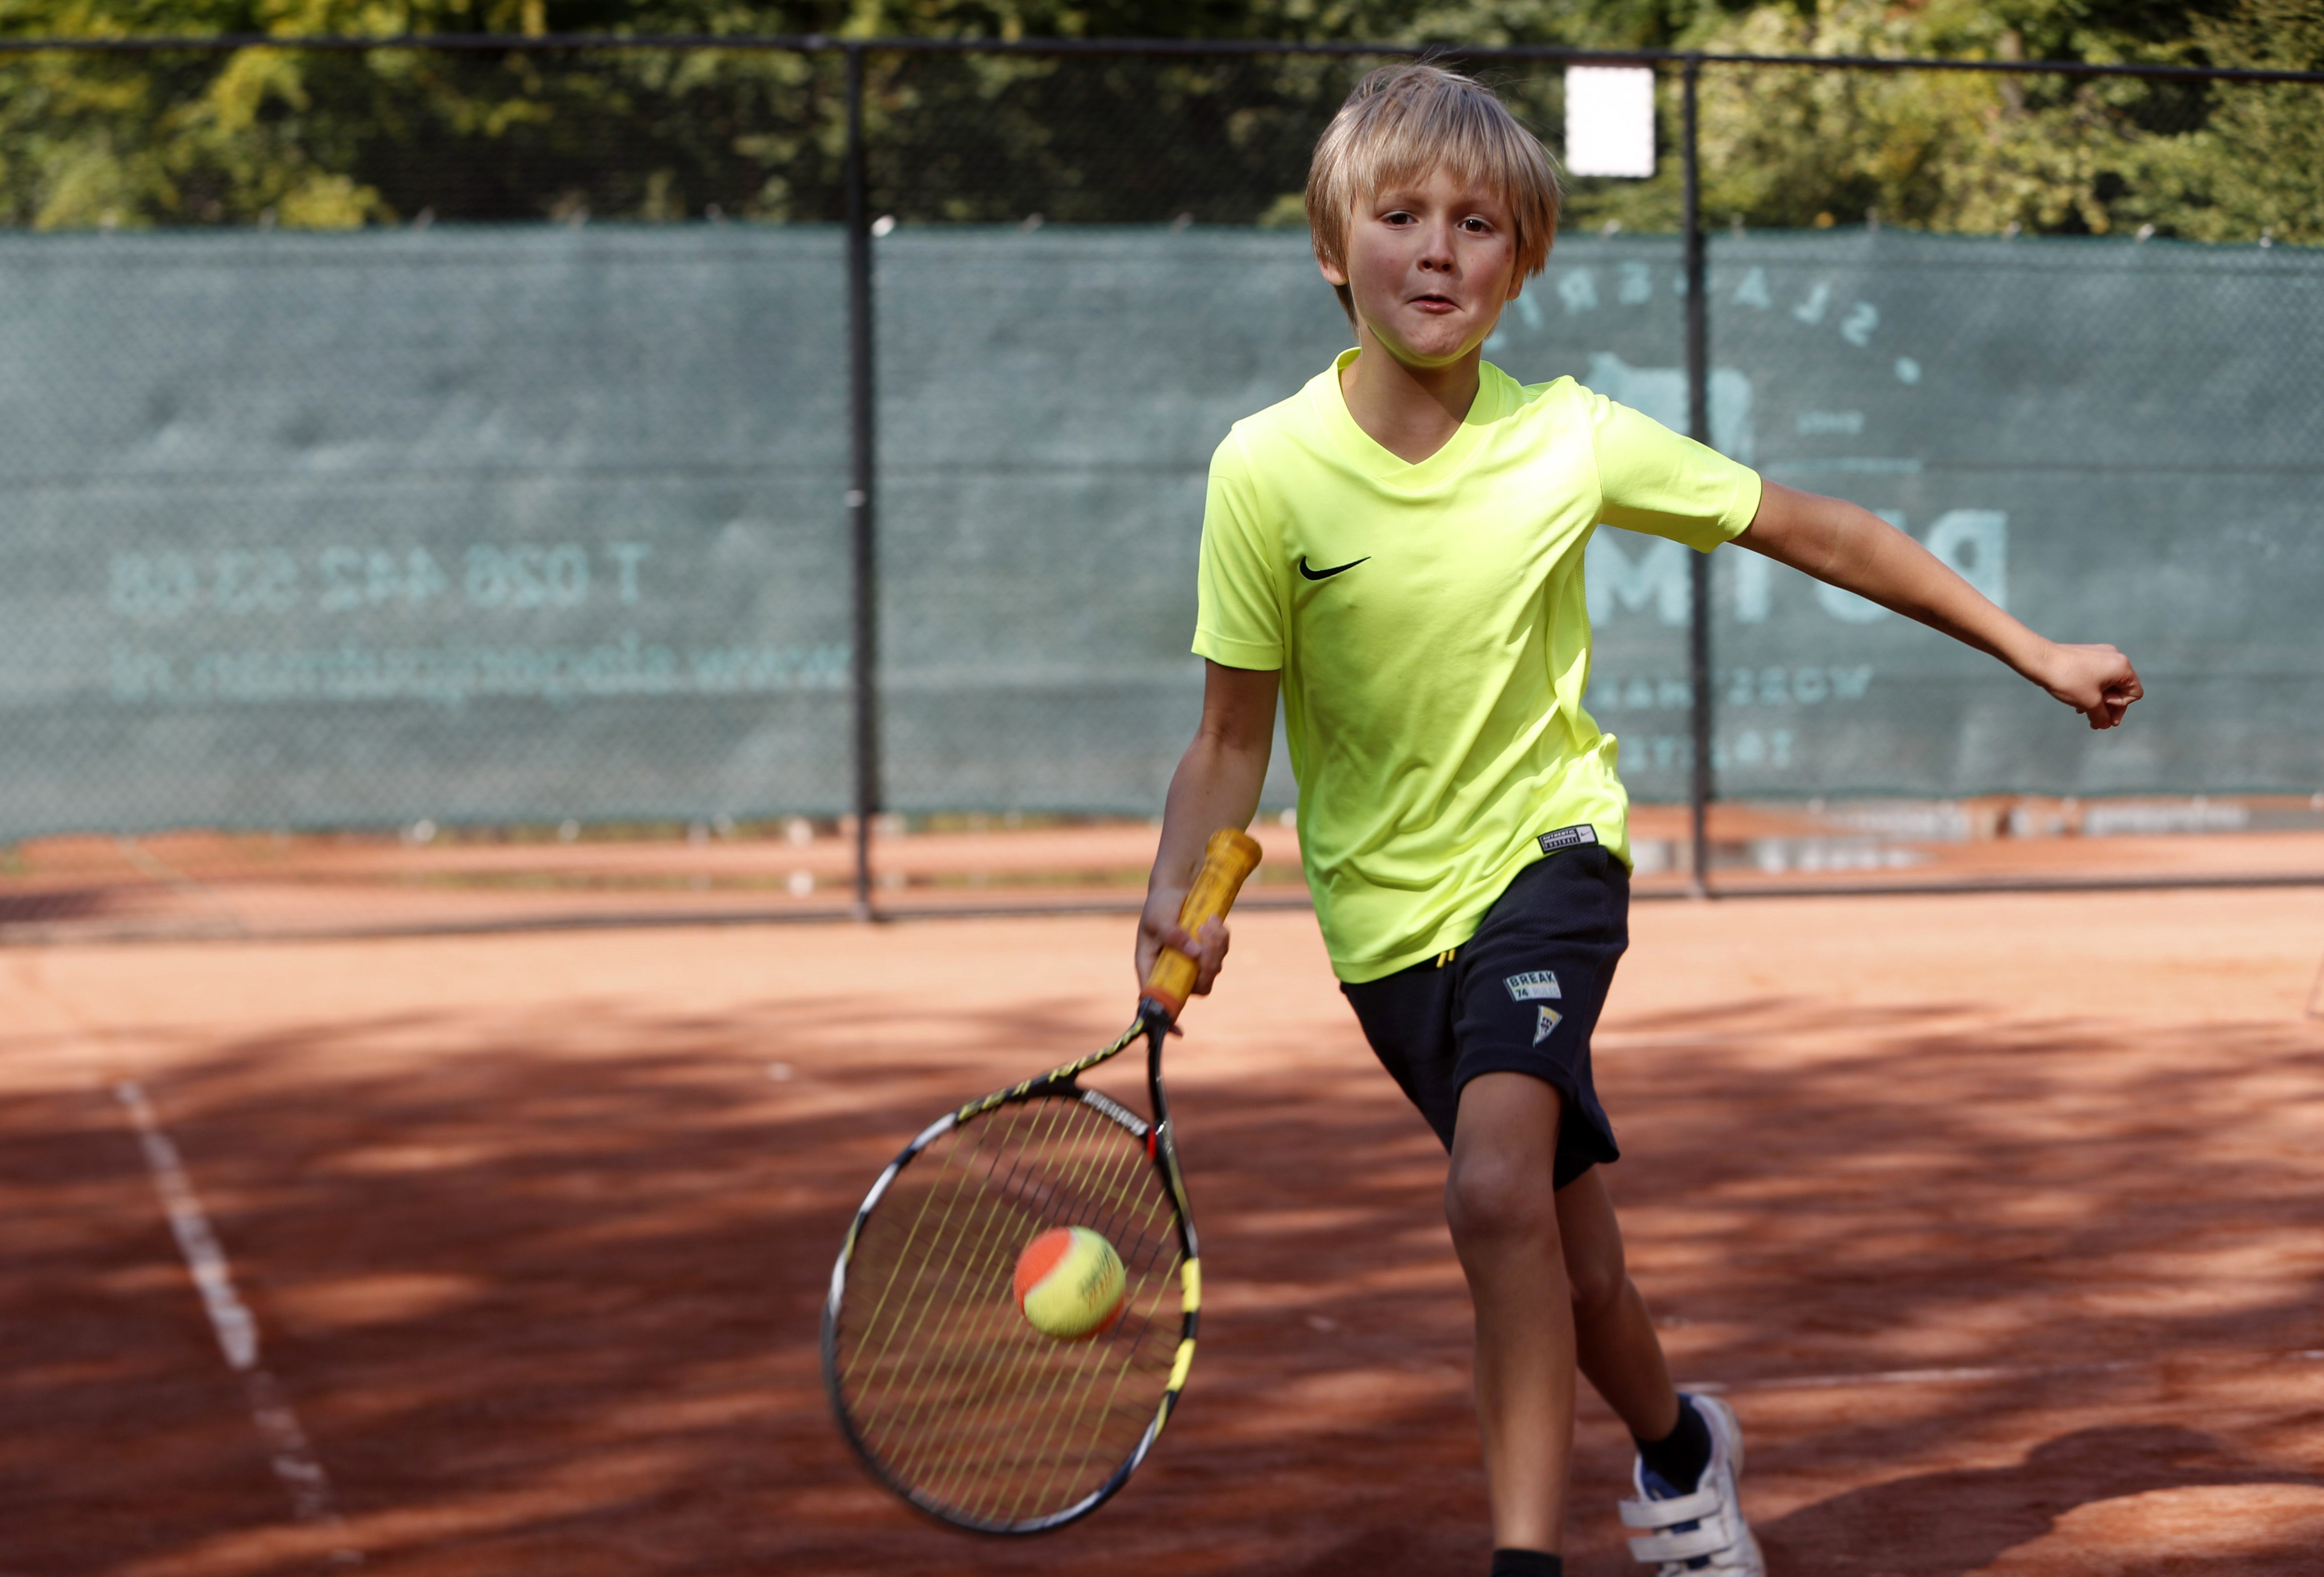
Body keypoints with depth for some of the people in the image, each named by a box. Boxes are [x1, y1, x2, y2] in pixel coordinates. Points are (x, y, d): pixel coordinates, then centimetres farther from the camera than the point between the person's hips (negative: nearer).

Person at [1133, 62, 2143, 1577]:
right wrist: (1184, 891, -25)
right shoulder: (1267, 472, -14)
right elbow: (1234, 738, -6)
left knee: (1498, 1186, -27)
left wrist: (2035, 653, 3)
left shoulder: (1571, 440, -13)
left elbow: (1818, 533, -1)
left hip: (1545, 846, -1)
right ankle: (1680, 1450, 40)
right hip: (1385, 910, 2)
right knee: (1572, 1262, 8)